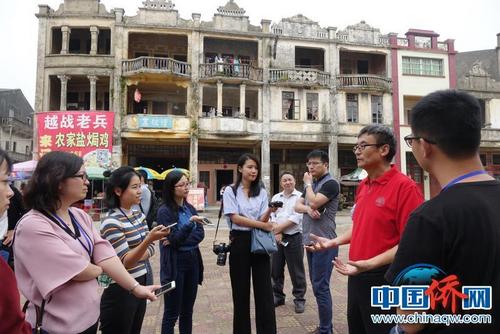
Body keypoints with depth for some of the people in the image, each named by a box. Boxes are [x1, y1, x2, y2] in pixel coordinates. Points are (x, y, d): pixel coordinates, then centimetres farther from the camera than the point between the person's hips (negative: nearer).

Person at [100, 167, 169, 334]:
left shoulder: (138, 215, 4)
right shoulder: (111, 222, -18)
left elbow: (150, 250, 6)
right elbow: (124, 262, -20)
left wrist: (134, 257, -14)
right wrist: (148, 239, -33)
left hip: (140, 284, 7)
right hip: (120, 291, -7)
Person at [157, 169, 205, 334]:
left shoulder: (190, 208, 7)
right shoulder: (165, 211, -11)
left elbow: (200, 234, -1)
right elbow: (173, 239, -16)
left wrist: (181, 240, -16)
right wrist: (190, 223, -30)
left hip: (193, 261, 6)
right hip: (175, 264, -6)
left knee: (188, 310, 16)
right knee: (172, 313, 5)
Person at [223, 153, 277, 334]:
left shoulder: (261, 192, 8)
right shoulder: (230, 191, -2)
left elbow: (263, 219, 0)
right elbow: (235, 218, -12)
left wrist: (270, 210, -22)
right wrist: (262, 225, -14)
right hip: (240, 241, -2)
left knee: (264, 290, 2)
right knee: (241, 290, 8)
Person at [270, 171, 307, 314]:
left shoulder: (300, 197, -4)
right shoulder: (275, 197, 11)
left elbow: (296, 218, -13)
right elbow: (271, 216, 4)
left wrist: (279, 228, -11)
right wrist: (276, 233, -10)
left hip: (294, 238, -4)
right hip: (277, 238, 5)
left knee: (296, 271, 4)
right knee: (275, 269, 12)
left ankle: (299, 299, 19)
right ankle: (277, 296, 28)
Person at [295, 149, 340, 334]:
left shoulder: (331, 184, -10)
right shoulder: (311, 185, 15)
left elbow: (314, 202, -22)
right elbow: (297, 206, 9)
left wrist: (308, 183, -7)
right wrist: (307, 209, -13)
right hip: (310, 241, 9)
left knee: (320, 287, -5)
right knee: (316, 285, 15)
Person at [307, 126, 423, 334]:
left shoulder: (404, 186, -17)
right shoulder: (363, 186, 7)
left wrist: (369, 264, -26)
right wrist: (334, 242, 8)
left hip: (383, 279, -7)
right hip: (357, 276, 8)